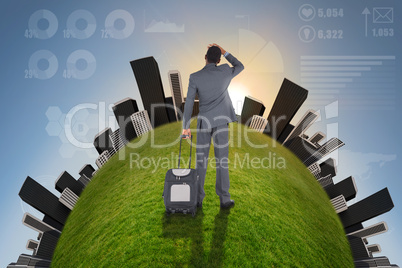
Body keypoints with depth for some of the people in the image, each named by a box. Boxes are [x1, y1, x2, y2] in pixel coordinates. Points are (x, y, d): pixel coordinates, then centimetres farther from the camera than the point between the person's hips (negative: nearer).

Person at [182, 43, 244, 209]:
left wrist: (186, 127, -2)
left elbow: (189, 103, -6)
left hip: (204, 122, 0)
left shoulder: (195, 77, -3)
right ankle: (224, 199, 9)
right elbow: (240, 67, 22)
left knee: (201, 161, 7)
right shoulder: (224, 71, -1)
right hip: (220, 122, 0)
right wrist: (224, 52, 21)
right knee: (222, 160, 4)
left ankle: (198, 199, 12)